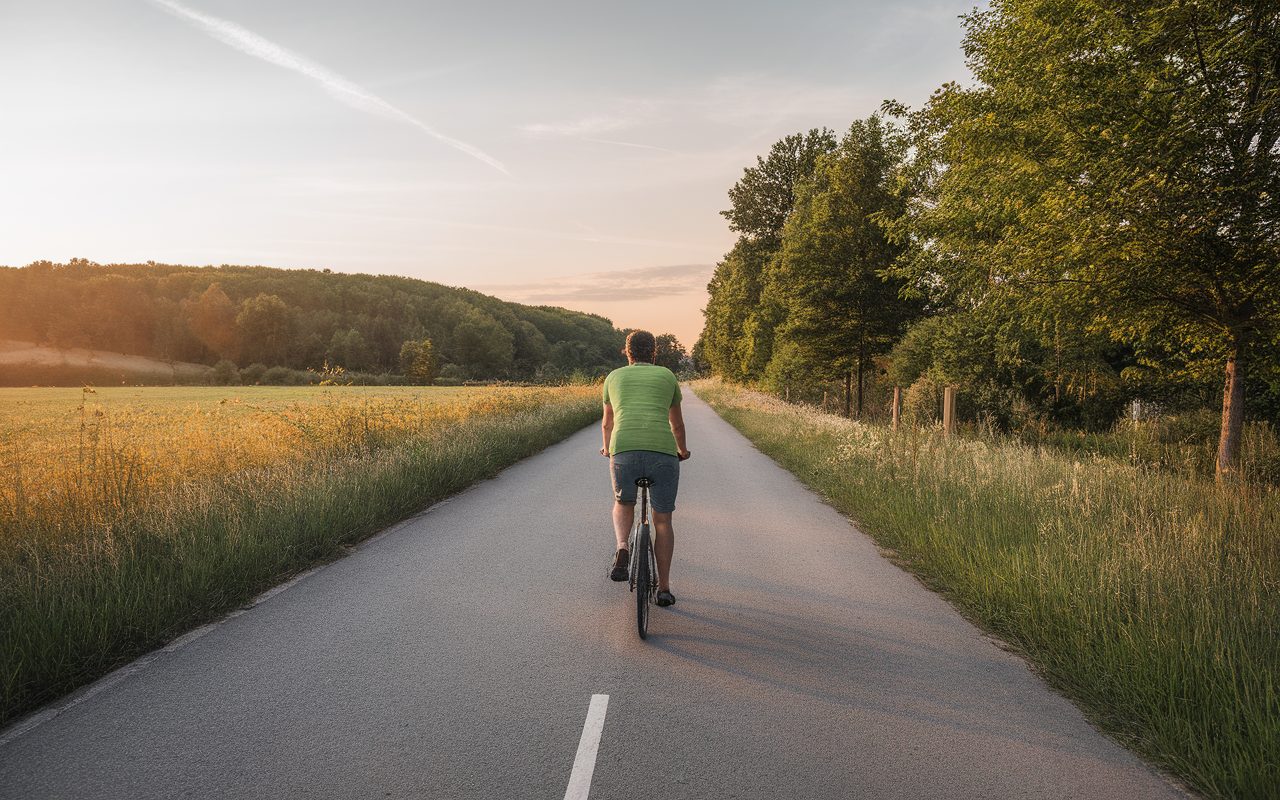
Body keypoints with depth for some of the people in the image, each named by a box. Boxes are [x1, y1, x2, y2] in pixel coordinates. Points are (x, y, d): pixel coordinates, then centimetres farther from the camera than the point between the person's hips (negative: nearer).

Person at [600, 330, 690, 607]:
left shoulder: (614, 377, 22)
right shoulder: (667, 376, 21)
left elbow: (607, 423, 36)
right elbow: (677, 424, 33)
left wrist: (607, 448, 56)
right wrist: (682, 451, 52)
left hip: (624, 451, 0)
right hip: (663, 452, 0)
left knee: (623, 504, 28)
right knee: (663, 521, 15)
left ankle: (622, 549, 2)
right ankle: (664, 588, 16)